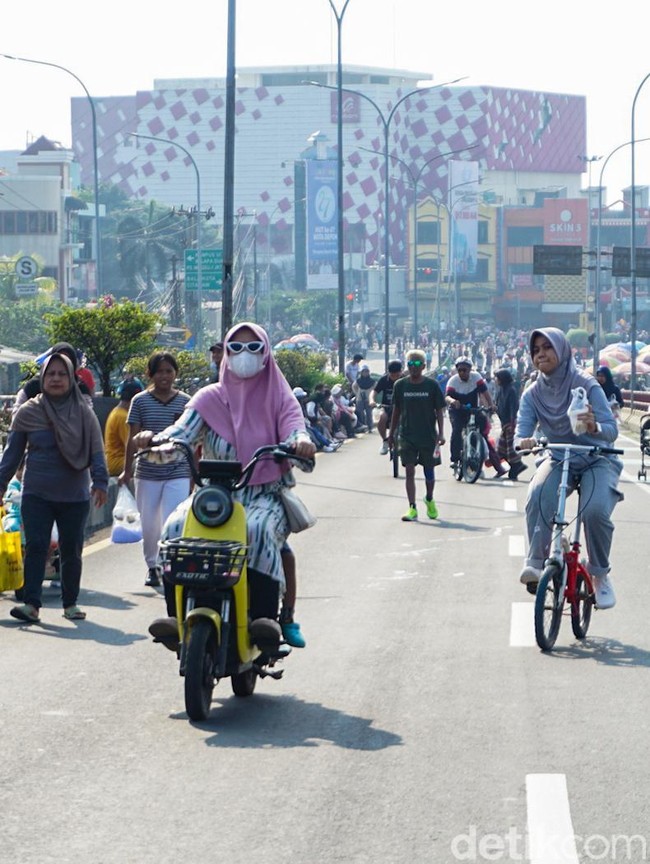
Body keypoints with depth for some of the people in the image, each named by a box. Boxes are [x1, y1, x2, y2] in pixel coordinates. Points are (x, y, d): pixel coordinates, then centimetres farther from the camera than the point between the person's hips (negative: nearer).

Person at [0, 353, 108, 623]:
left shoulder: (84, 414, 3)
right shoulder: (28, 413, 3)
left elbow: (96, 451, 0)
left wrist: (100, 482, -13)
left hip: (75, 496, 1)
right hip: (37, 495, -1)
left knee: (72, 550, 7)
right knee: (36, 547, -11)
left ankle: (70, 603, 19)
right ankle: (31, 604, -15)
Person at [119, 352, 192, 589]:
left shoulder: (185, 402, 3)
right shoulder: (140, 401, 2)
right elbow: (133, 438, 4)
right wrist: (127, 470, 2)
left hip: (177, 473, -1)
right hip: (147, 473, 1)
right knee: (149, 526, 10)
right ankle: (152, 566, 31)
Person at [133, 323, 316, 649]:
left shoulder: (280, 397, 9)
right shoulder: (210, 398, 11)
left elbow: (294, 430, -8)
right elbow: (182, 431, -4)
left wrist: (301, 442, -34)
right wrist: (154, 440, -27)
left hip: (265, 495, -2)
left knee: (258, 531, -36)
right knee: (177, 528, -28)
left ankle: (265, 618, -35)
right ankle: (178, 615, -28)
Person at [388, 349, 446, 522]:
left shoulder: (432, 385, -3)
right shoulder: (400, 385, 1)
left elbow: (439, 410, 0)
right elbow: (396, 410, 11)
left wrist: (441, 433, -10)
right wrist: (391, 434, 13)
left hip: (428, 436, -1)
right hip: (407, 435, 1)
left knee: (429, 471, 11)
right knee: (409, 471, -6)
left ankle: (429, 499, 36)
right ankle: (412, 508, -5)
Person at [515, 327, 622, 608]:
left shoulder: (586, 385, -15)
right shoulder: (533, 394, -5)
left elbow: (611, 429, -20)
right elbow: (521, 432, -13)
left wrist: (594, 427, -44)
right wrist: (523, 443, -38)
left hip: (597, 461, -2)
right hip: (558, 460, 2)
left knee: (595, 510, -30)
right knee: (538, 497, -32)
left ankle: (600, 575, -7)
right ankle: (535, 563, -27)